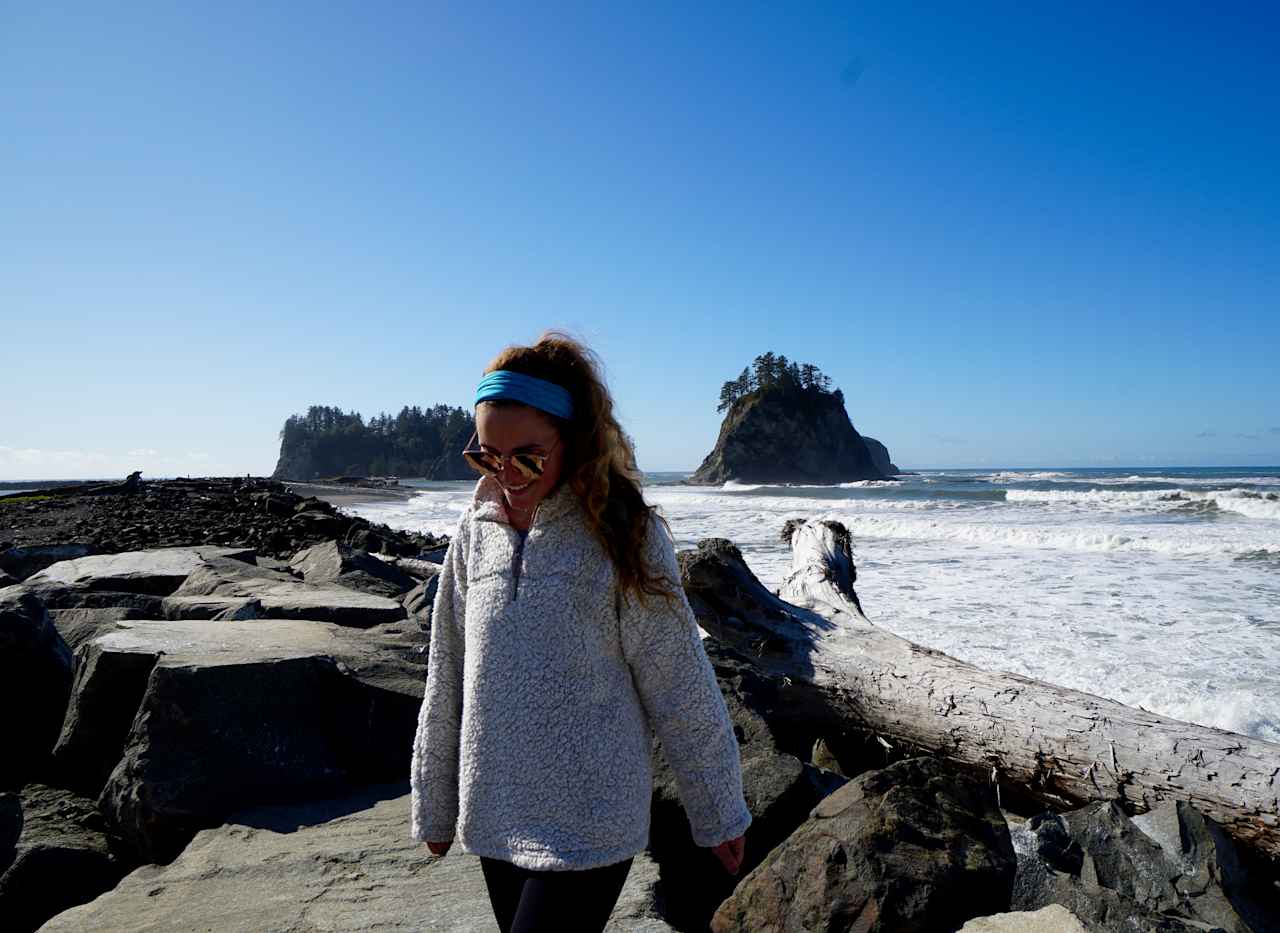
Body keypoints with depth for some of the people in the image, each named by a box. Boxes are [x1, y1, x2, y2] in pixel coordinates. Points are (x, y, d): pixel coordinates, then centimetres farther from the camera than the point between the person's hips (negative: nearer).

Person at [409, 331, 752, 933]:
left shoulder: (622, 533, -12)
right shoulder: (477, 529, 0)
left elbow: (681, 689, -7)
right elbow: (446, 683, 8)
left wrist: (718, 815, 0)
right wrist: (434, 805, 14)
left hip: (588, 827, -4)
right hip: (493, 821, 5)